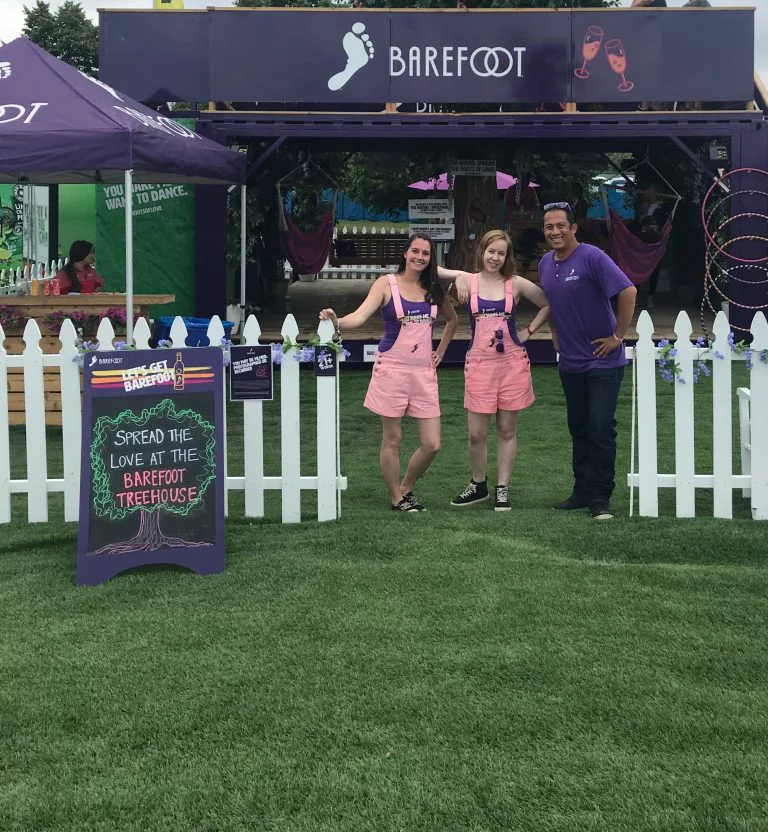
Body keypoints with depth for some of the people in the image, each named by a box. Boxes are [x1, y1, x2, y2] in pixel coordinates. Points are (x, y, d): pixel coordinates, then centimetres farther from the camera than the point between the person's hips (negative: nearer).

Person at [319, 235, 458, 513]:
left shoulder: (434, 289, 10)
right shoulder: (386, 284, -2)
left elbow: (452, 319, 28)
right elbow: (360, 316, -16)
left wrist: (440, 352, 17)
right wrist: (336, 322, -36)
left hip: (424, 372, 4)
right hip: (392, 368, -4)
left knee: (432, 444, 1)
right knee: (392, 439, 3)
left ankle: (406, 488, 25)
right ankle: (396, 498, 18)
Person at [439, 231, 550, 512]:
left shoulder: (516, 284, 2)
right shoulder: (469, 281, 1)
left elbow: (548, 304, 11)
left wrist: (528, 331, 4)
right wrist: (457, 276, -17)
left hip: (512, 362, 0)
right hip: (479, 364, 0)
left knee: (507, 430, 7)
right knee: (476, 433, 2)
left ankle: (503, 489, 16)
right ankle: (478, 485, 22)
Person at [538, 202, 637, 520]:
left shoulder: (592, 257, -16)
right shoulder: (545, 264, 7)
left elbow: (628, 291, -22)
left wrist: (617, 336, -18)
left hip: (602, 360, -7)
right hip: (570, 362, 7)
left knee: (601, 428, -7)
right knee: (579, 429, 13)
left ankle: (600, 498, 0)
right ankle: (582, 491, 22)